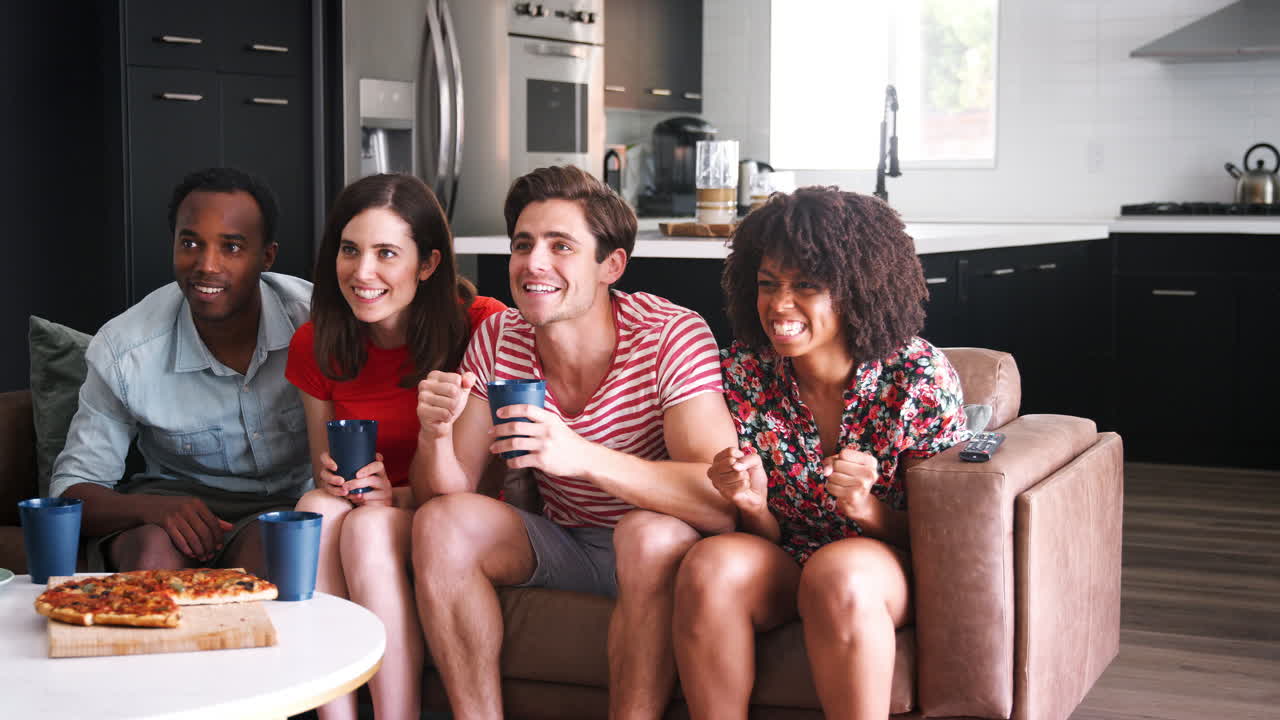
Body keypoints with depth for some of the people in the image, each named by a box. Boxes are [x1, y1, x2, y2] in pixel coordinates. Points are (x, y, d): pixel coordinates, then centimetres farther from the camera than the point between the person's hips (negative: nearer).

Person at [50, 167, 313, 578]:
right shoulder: (122, 351, -11)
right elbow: (72, 489, -7)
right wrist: (151, 508, -29)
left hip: (294, 501, -1)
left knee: (264, 546, -35)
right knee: (155, 547, -33)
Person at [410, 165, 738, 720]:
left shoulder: (671, 337, -22)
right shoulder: (498, 339, -7)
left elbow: (725, 501, -34)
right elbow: (448, 492, -5)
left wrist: (583, 457, -47)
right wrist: (436, 434, -29)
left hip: (657, 549, -5)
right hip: (561, 544, 5)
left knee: (652, 533, -36)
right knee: (440, 524, -17)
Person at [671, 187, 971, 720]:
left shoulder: (920, 377, -14)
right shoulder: (744, 369, -5)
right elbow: (764, 537, 1)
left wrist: (867, 508, -26)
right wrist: (752, 505, -23)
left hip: (887, 570, -2)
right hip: (781, 565, 3)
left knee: (839, 575, -35)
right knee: (709, 565, -29)